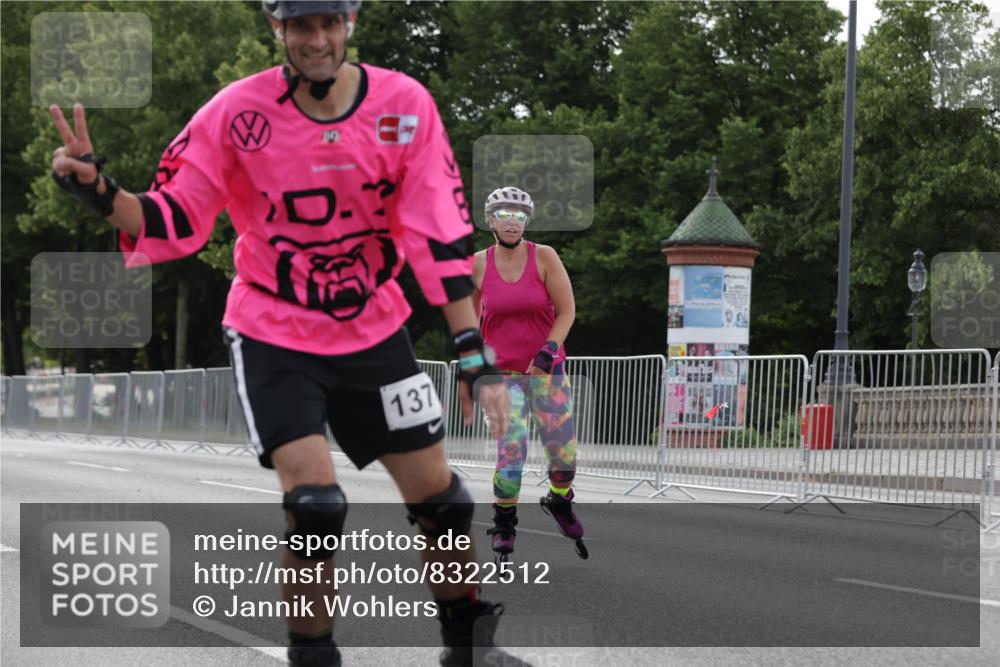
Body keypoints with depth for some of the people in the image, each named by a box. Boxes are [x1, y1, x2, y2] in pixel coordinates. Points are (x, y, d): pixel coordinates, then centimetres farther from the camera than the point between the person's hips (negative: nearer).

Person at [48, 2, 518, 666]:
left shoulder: (405, 104, -12)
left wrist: (475, 353, -15)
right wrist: (100, 191, -30)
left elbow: (441, 234, -11)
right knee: (315, 504, -18)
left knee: (438, 498, 5)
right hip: (273, 336, -2)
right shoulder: (238, 112, -15)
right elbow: (174, 221, -11)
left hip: (376, 331, 2)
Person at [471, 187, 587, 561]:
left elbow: (566, 311, -3)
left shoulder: (544, 257, -6)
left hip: (546, 367, 0)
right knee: (511, 447, -15)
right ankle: (504, 523, 3)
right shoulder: (478, 264, -2)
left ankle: (559, 502, 32)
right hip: (501, 371, 0)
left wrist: (548, 351, -14)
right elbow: (470, 316, 13)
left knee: (564, 449, 0)